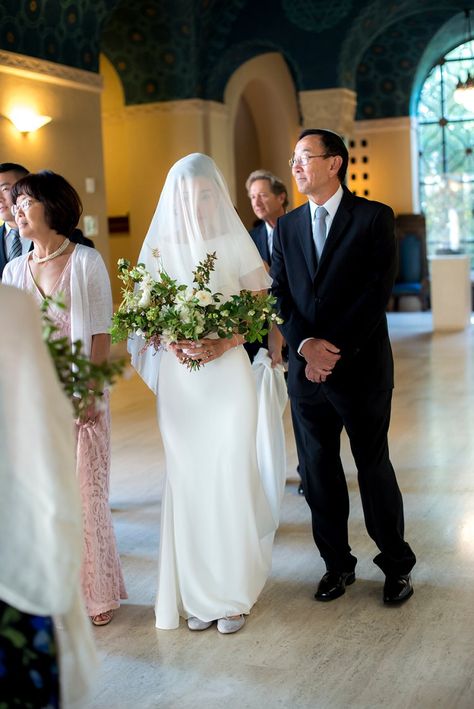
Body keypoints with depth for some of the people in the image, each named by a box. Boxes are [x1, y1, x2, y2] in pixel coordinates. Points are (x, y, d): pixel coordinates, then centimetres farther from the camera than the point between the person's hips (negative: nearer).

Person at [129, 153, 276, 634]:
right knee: (187, 481, 4)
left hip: (226, 373, -2)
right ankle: (198, 594, 15)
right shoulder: (158, 246, 6)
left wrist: (220, 345, -15)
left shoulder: (234, 242, 0)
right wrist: (172, 342, -11)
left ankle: (233, 593, 11)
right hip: (177, 380, 2)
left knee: (230, 479, -3)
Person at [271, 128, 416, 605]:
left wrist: (335, 349, -16)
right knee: (318, 471, 10)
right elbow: (280, 295, 4)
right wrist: (305, 346, -12)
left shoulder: (374, 218, -3)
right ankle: (337, 564, 25)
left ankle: (397, 565, 23)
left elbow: (377, 291, -11)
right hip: (306, 368, 4)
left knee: (374, 468, 6)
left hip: (362, 367, -4)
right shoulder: (286, 227, 11)